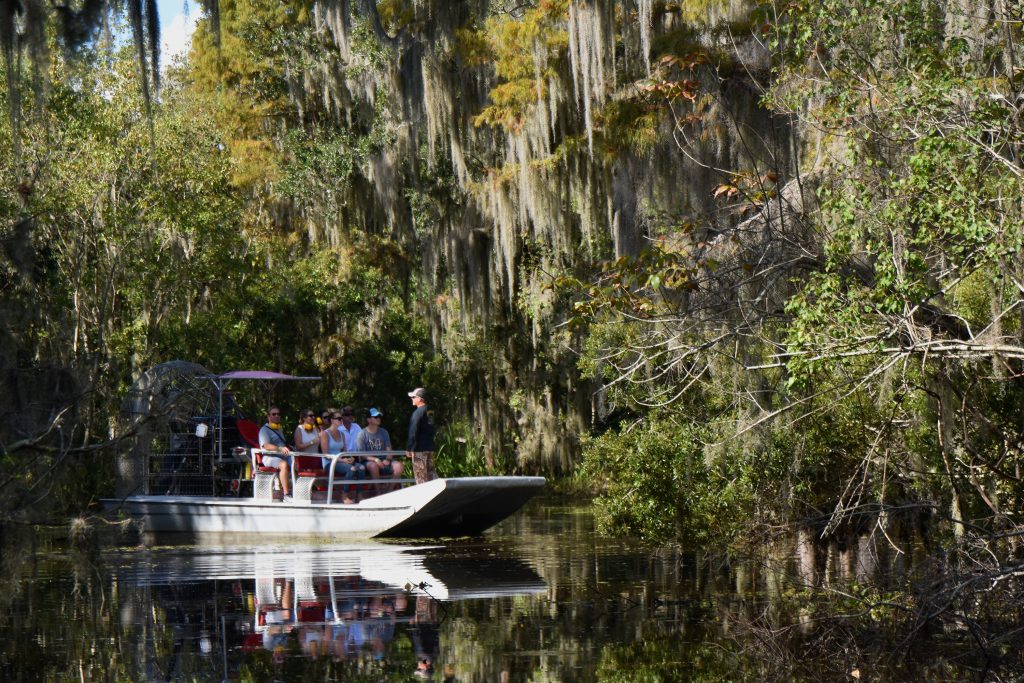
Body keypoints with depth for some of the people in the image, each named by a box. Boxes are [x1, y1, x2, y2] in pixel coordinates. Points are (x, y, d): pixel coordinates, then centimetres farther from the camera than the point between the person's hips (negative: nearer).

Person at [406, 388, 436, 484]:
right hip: (429, 448, 8)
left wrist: (408, 448, -12)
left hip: (419, 449, -8)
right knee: (430, 472, 10)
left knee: (421, 476, -3)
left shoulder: (418, 412, -15)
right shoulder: (429, 412, 12)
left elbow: (413, 432, -17)